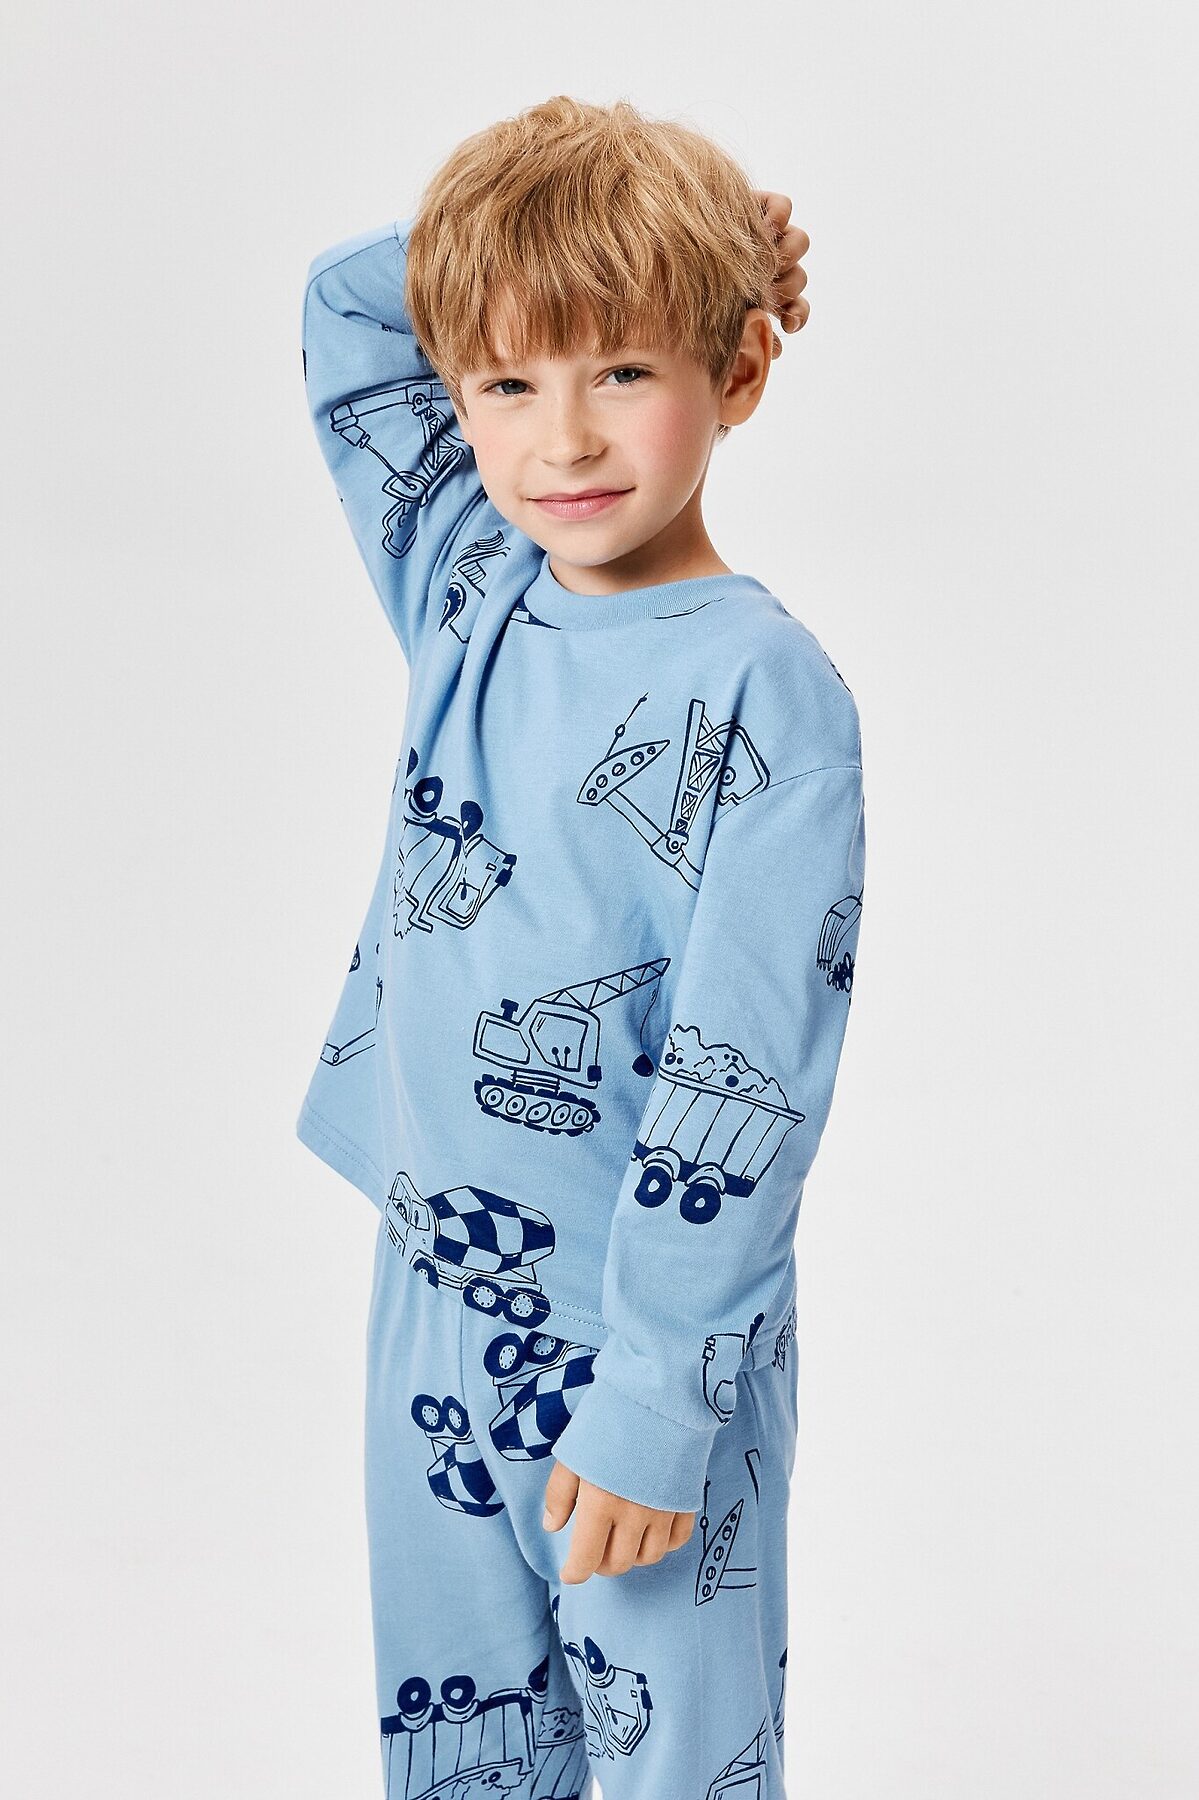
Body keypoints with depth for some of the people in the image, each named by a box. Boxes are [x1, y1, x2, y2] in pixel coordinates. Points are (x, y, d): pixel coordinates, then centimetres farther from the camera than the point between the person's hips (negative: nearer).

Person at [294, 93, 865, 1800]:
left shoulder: (766, 691, -17)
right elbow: (346, 296, 11)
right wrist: (527, 217, 1)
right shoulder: (468, 597, 1)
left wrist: (651, 1408, -20)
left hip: (651, 1326, -6)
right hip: (434, 1286, 6)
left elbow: (744, 1089, -19)